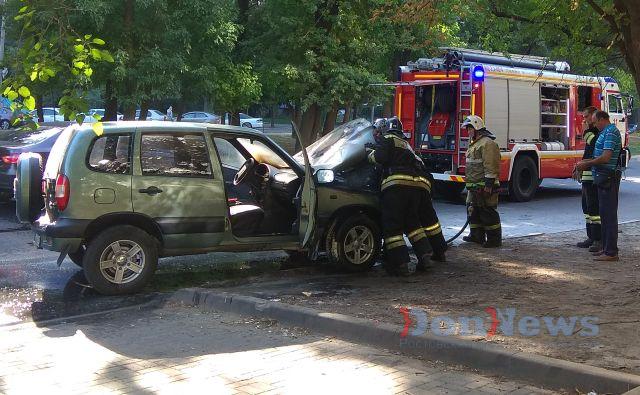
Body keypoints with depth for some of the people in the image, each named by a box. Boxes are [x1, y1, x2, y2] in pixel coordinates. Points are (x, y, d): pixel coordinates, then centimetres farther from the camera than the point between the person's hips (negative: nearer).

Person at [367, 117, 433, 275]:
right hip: (417, 185, 8)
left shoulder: (387, 138, 8)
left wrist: (371, 154, 15)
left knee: (392, 226, -4)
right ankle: (425, 255, 11)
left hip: (397, 184, -8)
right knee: (412, 222, 22)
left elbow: (380, 157, -7)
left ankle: (403, 263, -13)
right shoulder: (405, 144, 33)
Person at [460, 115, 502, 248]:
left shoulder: (487, 143, -14)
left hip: (484, 186, -11)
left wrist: (489, 184, -24)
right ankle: (477, 235, 24)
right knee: (474, 211, 15)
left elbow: (490, 165, -21)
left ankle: (494, 238, -2)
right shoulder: (474, 144, 20)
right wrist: (470, 184, 25)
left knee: (488, 212, -7)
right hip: (475, 186, 11)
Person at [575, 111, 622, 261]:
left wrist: (586, 164, -13)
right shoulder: (605, 132, 18)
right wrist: (587, 162, 19)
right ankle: (606, 248, 22)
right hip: (604, 179, 11)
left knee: (609, 214, -9)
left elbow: (606, 158, -23)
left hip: (608, 179, -11)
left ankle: (611, 252, -8)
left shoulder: (611, 132, -15)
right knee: (604, 213, 14)